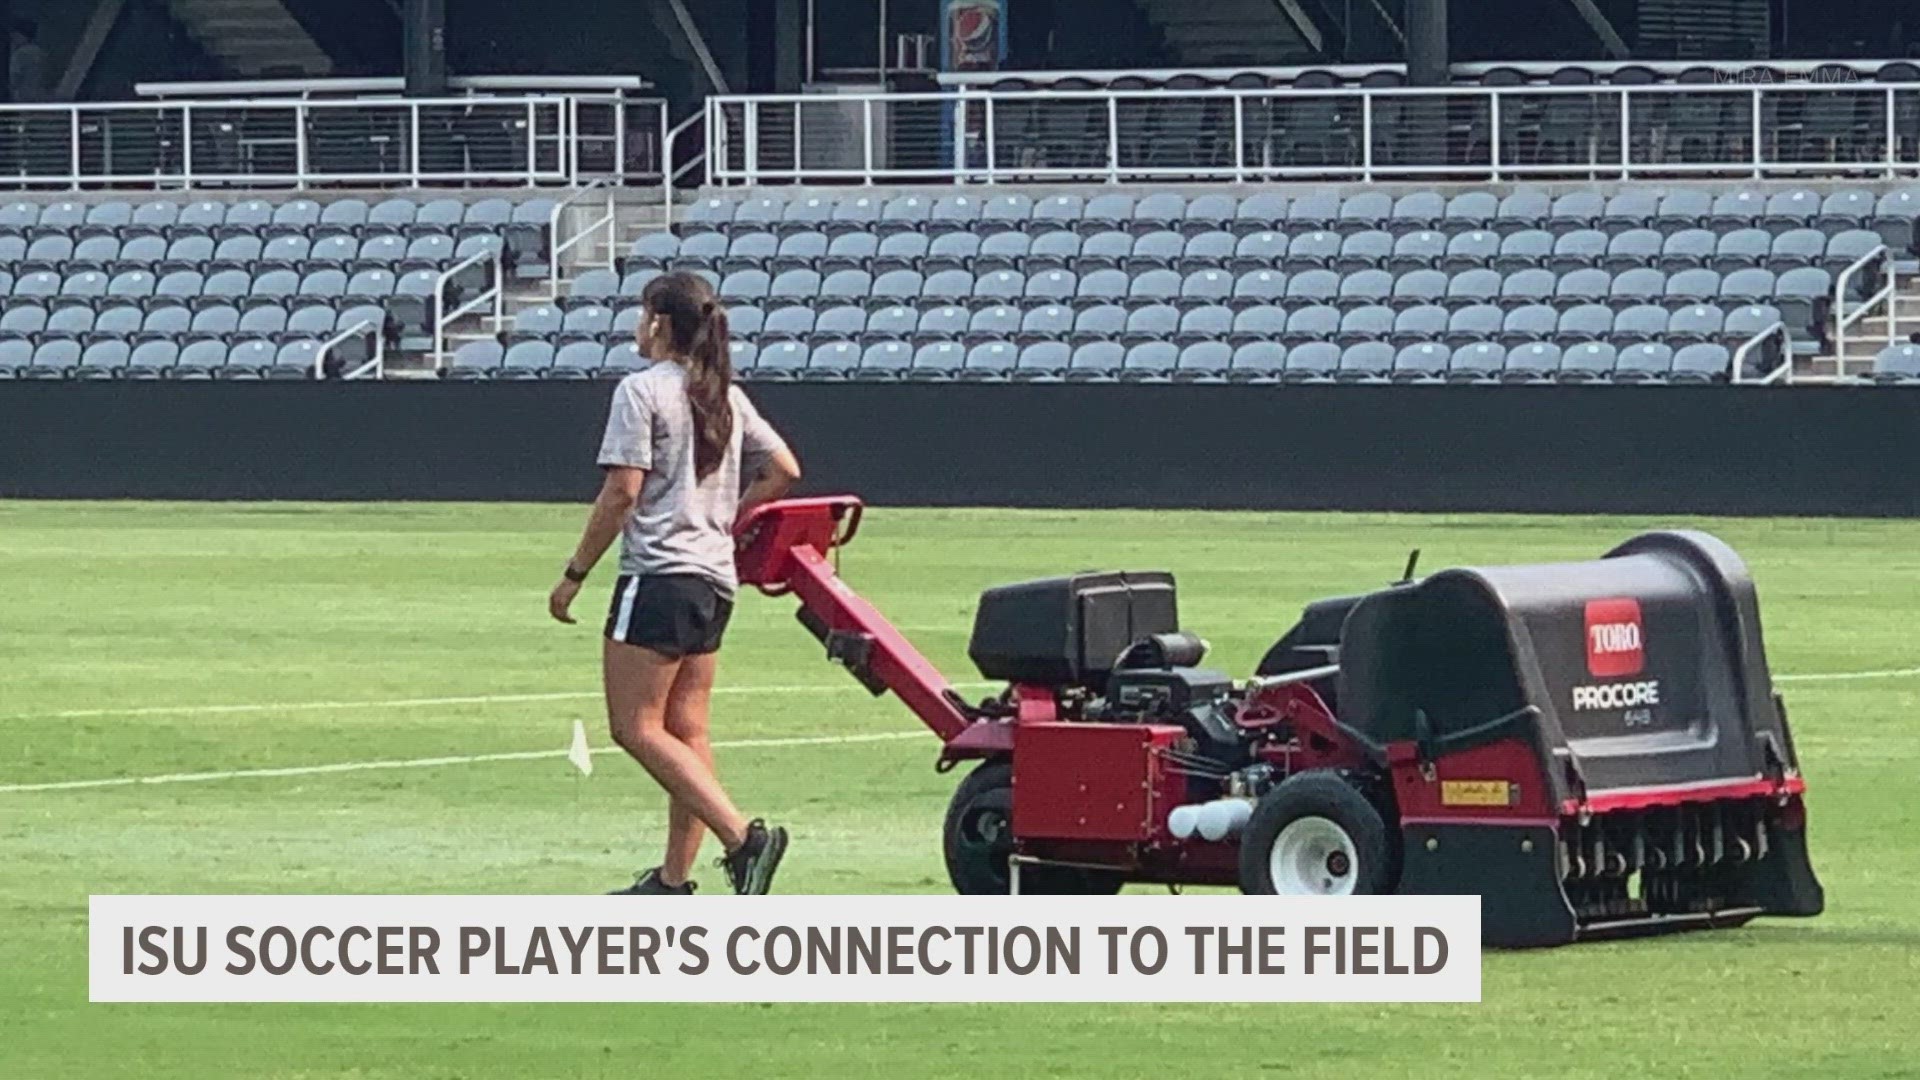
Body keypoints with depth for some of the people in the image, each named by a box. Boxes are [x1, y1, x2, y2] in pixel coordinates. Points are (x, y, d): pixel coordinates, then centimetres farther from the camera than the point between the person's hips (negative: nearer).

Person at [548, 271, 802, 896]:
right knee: (685, 730, 10)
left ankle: (742, 836, -20)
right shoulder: (725, 396, 13)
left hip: (660, 575, -9)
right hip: (716, 578, 9)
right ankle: (674, 879, 10)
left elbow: (621, 494, -14)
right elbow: (784, 471, 15)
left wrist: (575, 575, -8)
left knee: (636, 728, -7)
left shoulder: (643, 392, -10)